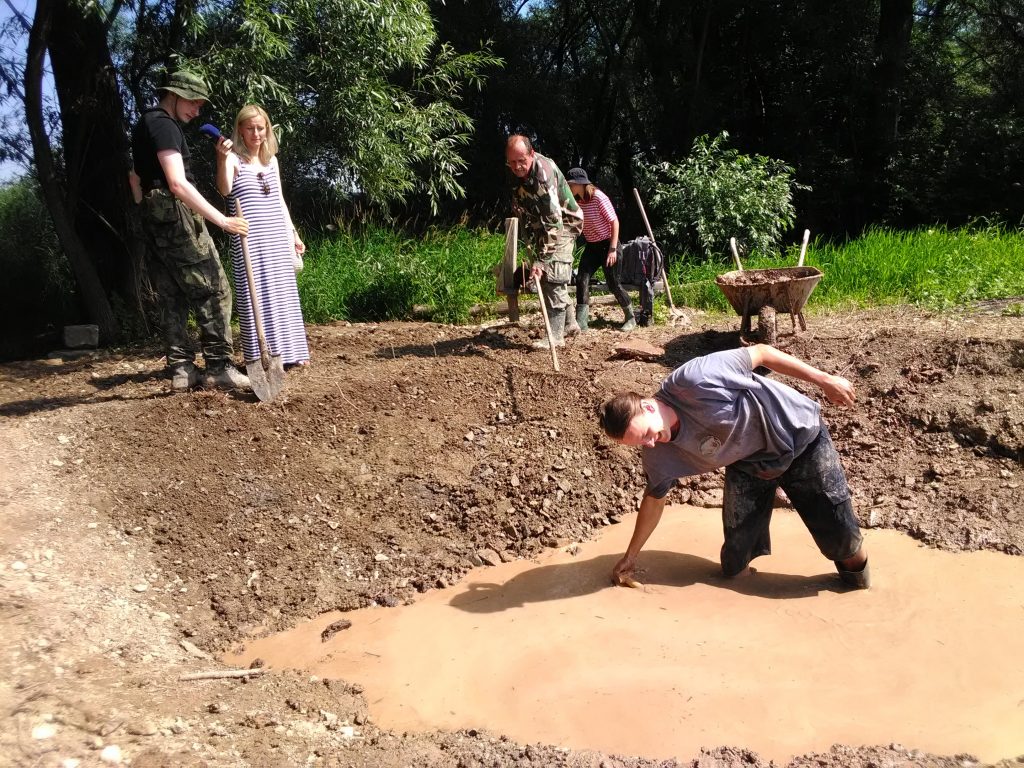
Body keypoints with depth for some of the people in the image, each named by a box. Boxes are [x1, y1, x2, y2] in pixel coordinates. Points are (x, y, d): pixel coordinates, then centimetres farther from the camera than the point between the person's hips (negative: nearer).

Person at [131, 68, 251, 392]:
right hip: (176, 218, -10)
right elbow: (178, 184, -23)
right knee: (213, 291, -8)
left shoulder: (144, 125, 21)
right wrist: (222, 220, -25)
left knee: (173, 298, 9)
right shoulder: (163, 125, -11)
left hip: (154, 221, 10)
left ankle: (181, 369, 10)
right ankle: (218, 367, -9)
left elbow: (136, 179, 29)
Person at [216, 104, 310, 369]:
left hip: (278, 239, 6)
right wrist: (223, 159, -33)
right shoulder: (234, 159, -2)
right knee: (254, 295, -6)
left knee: (283, 293, 8)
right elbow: (225, 189, -20)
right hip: (249, 241, -6)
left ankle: (288, 351, 15)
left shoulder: (271, 160, 16)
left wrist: (293, 233, 19)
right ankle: (260, 356, -2)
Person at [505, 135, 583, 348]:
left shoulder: (544, 172, -32)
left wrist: (541, 260, -41)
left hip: (564, 223, -7)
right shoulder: (514, 173, -8)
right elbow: (520, 210, 4)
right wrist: (532, 254, 0)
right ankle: (569, 323, 22)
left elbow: (553, 221, -37)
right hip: (539, 225, 8)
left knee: (553, 274, -16)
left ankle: (556, 334, -12)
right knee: (543, 275, 8)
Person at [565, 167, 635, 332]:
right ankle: (581, 322, -4)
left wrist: (613, 249, -21)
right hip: (591, 246, 7)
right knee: (581, 280, -6)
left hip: (607, 244, -6)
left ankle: (631, 318, 17)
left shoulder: (599, 198, -18)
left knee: (613, 284, -2)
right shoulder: (577, 201, 1)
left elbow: (614, 222, -17)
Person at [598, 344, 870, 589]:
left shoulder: (694, 379, -36)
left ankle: (856, 571, 33)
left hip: (800, 436, -4)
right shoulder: (658, 454, -16)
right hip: (748, 465, 4)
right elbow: (654, 498, 1)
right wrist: (630, 557, 8)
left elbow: (761, 353, -23)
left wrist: (825, 380, -17)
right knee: (734, 567, -2)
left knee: (840, 537, 1)